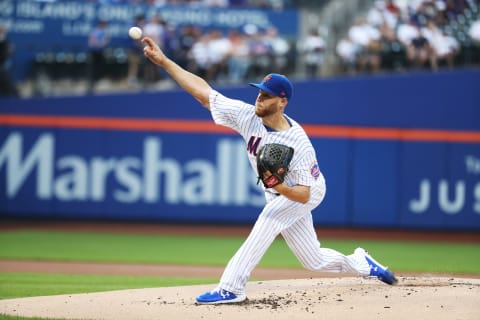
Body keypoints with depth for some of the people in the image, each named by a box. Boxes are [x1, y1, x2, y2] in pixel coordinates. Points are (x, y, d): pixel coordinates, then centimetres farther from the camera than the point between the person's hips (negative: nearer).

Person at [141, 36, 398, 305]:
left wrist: (278, 186, -52)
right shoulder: (248, 116, -20)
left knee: (268, 220, -31)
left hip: (307, 192, -7)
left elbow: (303, 194, -32)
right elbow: (203, 92, -19)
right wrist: (164, 61, -25)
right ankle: (360, 263, 36)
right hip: (279, 195, 7)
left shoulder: (297, 142, -34)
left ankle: (231, 288, -30)